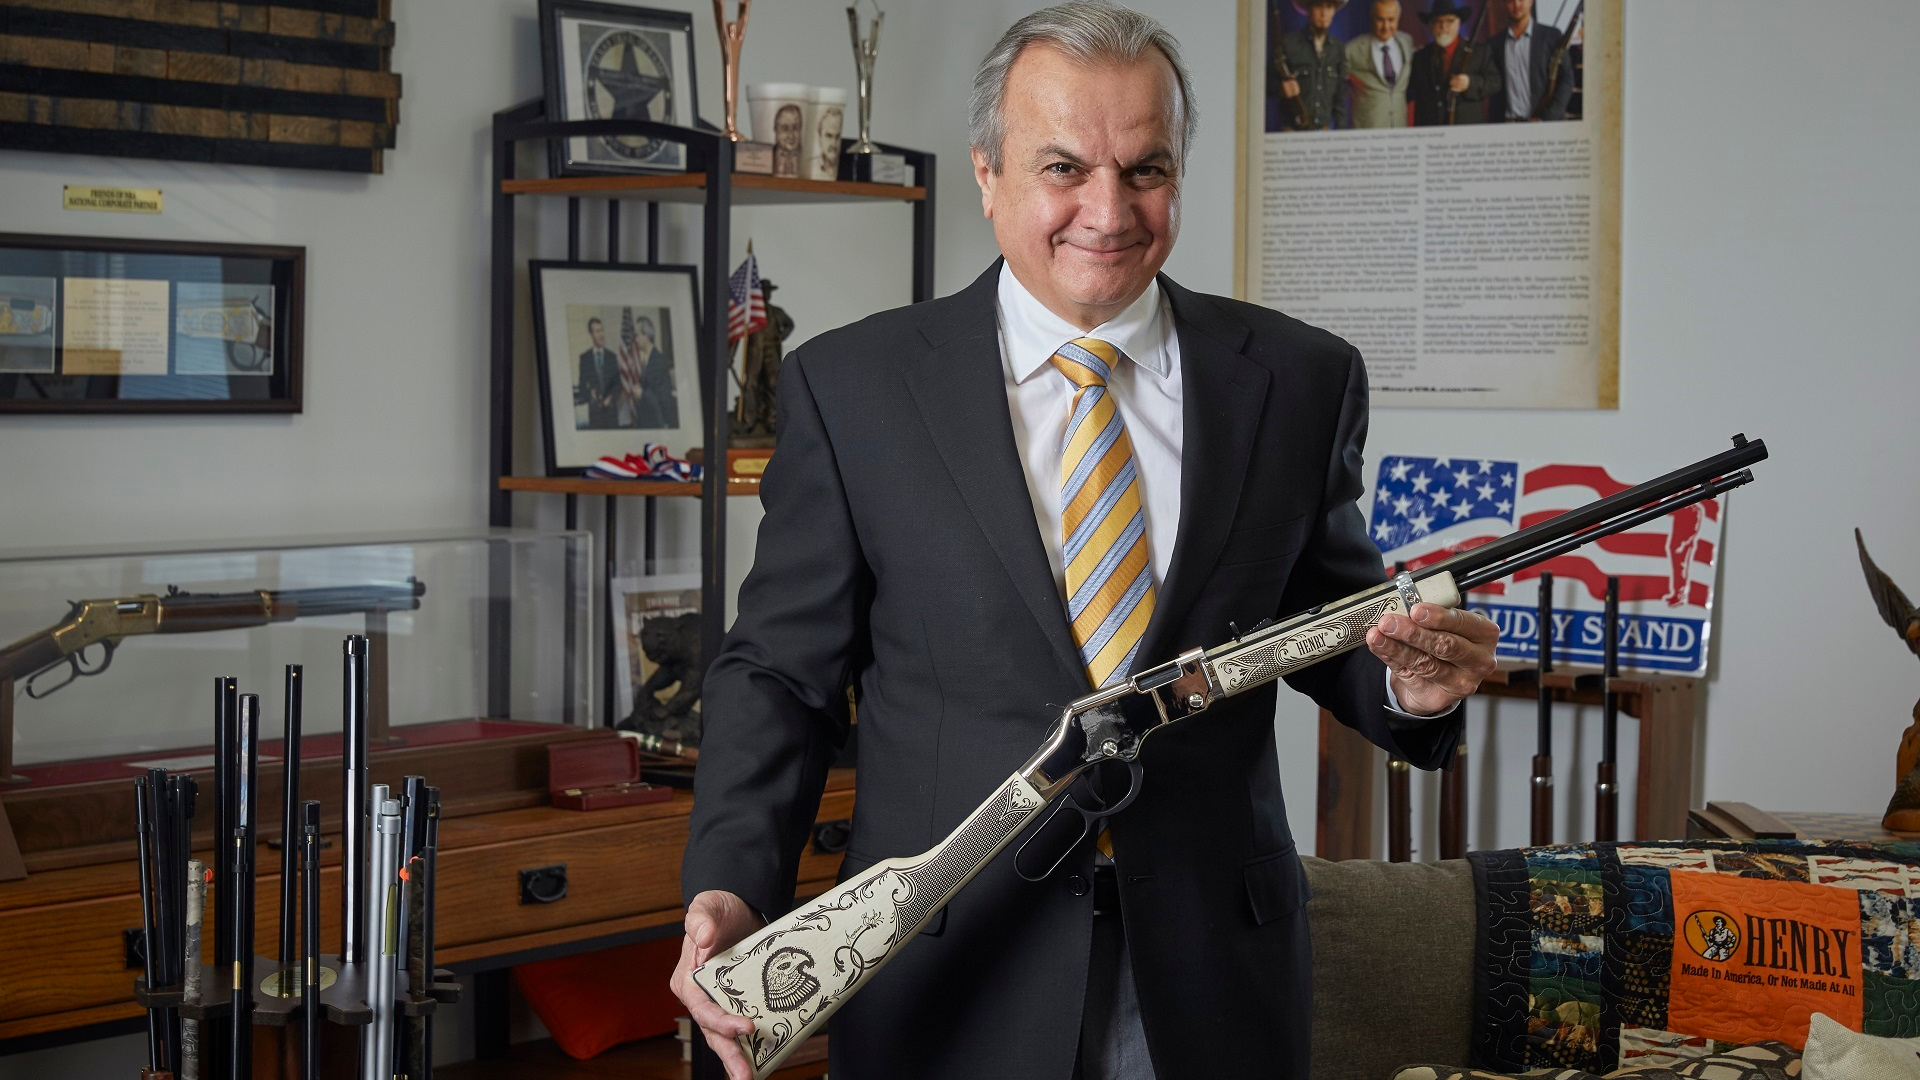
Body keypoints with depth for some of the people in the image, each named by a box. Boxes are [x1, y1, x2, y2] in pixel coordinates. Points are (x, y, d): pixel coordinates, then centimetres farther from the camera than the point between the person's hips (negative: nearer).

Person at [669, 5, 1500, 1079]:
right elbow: (782, 669, 0)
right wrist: (733, 890, -15)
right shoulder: (852, 385, -2)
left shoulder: (1301, 380, 2)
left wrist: (1410, 684, -13)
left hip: (1213, 972, 2)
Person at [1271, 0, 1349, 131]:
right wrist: (1281, 87, -22)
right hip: (1293, 131, -4)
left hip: (1324, 131, 4)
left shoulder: (1337, 50, 8)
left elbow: (1340, 96, 12)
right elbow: (1267, 81, 0)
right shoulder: (1288, 44, -4)